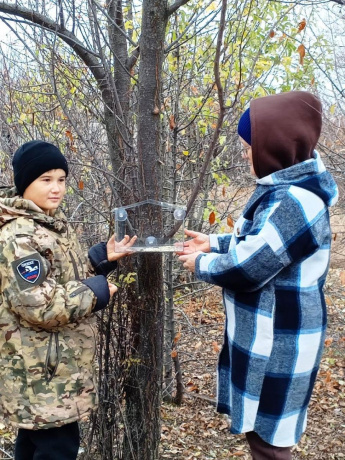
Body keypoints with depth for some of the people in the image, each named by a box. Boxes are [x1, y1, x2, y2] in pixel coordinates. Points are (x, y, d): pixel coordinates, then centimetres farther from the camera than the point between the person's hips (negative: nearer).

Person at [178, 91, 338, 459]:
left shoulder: (294, 202, -27)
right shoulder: (284, 190, 6)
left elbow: (247, 269, -26)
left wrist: (202, 264, -8)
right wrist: (214, 243, 10)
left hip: (278, 345, -10)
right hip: (263, 336, 10)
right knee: (260, 430, 24)